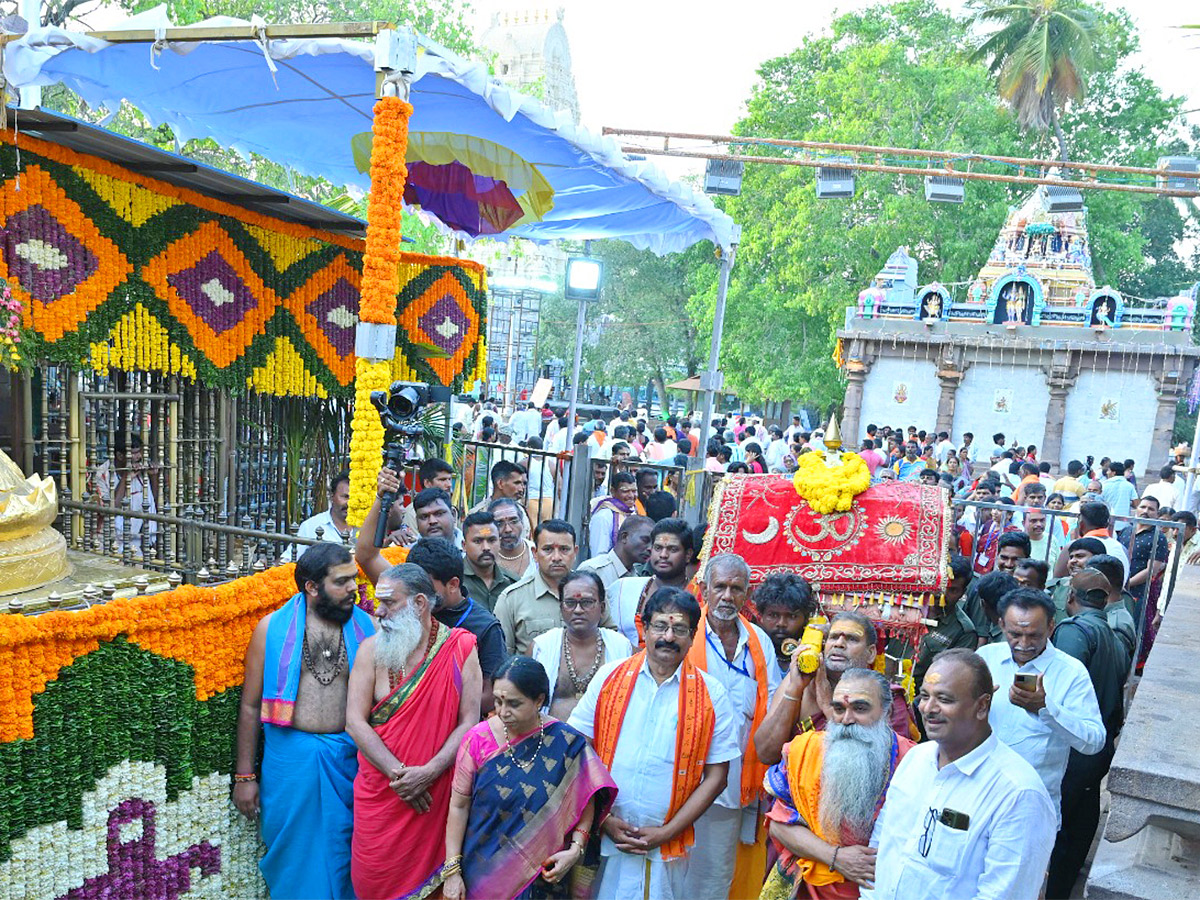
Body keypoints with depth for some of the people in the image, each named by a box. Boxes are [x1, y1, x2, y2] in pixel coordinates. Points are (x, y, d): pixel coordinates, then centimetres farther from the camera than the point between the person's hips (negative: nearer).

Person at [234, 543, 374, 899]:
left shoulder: (366, 628, -1)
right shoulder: (272, 628, -3)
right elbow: (250, 706, 2)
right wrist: (244, 776, 2)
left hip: (348, 759, 1)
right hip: (290, 759, 0)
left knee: (340, 856, 12)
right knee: (293, 858, 13)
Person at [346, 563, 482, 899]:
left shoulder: (460, 648, -6)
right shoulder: (372, 649, -2)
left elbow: (469, 721, -9)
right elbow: (355, 722, -8)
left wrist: (428, 773, -19)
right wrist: (399, 774, -16)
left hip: (435, 794, -1)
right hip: (379, 795, 2)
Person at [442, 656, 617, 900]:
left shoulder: (566, 743, -12)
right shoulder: (478, 739, -12)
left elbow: (585, 800, -4)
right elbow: (459, 805, -8)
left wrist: (575, 849, -16)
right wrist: (452, 871, -8)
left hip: (543, 872, 0)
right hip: (483, 868, 0)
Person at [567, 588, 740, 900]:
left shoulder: (711, 695, -3)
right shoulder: (610, 677, -1)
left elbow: (716, 777, -2)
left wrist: (667, 833, -7)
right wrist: (604, 819, -7)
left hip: (667, 850, 0)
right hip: (604, 839, 1)